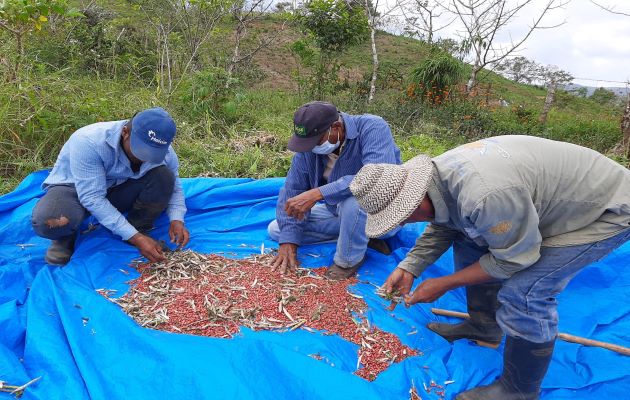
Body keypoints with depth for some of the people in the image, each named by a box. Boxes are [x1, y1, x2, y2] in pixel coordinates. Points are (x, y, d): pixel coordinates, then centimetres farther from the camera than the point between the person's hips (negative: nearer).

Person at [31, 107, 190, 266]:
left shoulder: (163, 150, -20)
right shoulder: (89, 142, -34)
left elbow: (173, 185, -5)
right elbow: (92, 198, -34)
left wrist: (177, 220, -25)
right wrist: (135, 238, -38)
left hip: (117, 189, 3)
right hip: (74, 188, -3)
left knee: (163, 176, -24)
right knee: (47, 221, -36)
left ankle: (139, 228, -6)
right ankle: (66, 235, 1)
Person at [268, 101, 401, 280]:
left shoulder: (372, 128, -26)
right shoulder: (308, 147, -11)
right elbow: (291, 190, -8)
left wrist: (318, 193, -45)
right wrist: (288, 241, -16)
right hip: (339, 212, 7)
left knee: (354, 200, -41)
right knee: (275, 229, 0)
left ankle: (349, 260, -11)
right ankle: (361, 237, -3)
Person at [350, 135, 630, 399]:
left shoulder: (484, 196, -41)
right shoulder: (437, 176, -13)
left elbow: (514, 258, -24)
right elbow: (440, 228, 4)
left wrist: (444, 284, -16)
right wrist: (408, 269, -4)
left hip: (607, 208, -8)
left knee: (523, 292, -20)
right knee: (470, 246, 6)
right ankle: (483, 327, 26)